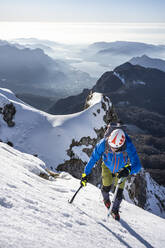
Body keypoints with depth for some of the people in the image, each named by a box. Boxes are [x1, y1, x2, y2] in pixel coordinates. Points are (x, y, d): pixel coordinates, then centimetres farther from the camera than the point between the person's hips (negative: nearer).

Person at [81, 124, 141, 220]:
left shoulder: (129, 146, -40)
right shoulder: (103, 143, -38)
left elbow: (137, 165, -40)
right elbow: (93, 158, -24)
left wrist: (128, 170, -62)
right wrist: (85, 174, -20)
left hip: (121, 169, 0)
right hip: (107, 167, 1)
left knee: (119, 193, 1)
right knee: (106, 188, 3)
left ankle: (115, 210, 32)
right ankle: (106, 199, 42)